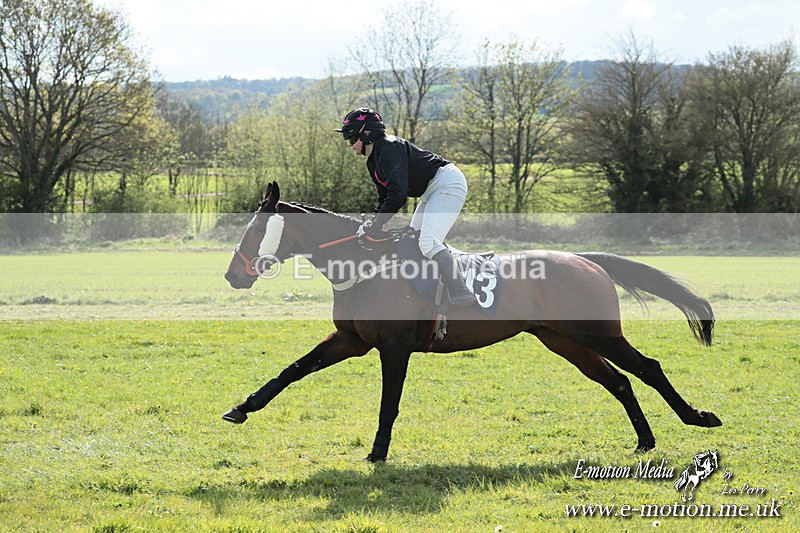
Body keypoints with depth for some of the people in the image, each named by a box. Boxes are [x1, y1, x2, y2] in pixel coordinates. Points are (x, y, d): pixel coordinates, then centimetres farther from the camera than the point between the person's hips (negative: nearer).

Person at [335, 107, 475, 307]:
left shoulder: (389, 148, -20)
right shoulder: (373, 161, 13)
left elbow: (398, 194, -28)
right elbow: (385, 198, 15)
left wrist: (375, 225, -23)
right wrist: (371, 221, -4)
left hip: (448, 183, -12)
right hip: (431, 193, 12)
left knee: (428, 242, -23)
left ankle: (461, 294, -30)